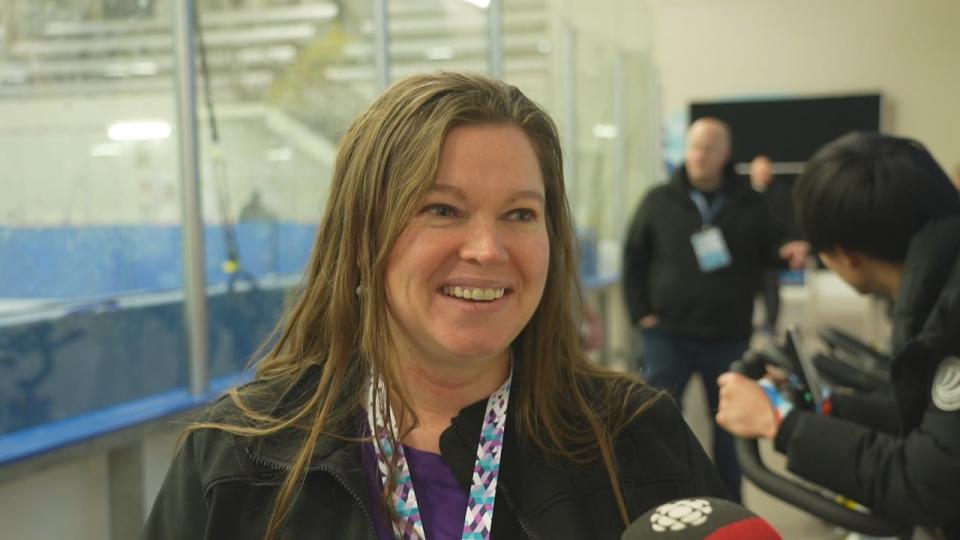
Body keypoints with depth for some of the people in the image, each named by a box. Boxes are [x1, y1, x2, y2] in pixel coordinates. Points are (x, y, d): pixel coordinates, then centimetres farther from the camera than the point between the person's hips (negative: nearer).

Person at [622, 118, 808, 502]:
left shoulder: (748, 204, 4)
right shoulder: (660, 200, 2)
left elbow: (768, 249, 9)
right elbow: (633, 258, 4)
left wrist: (786, 252, -16)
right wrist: (640, 312, -3)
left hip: (728, 337, 2)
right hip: (667, 334, -1)